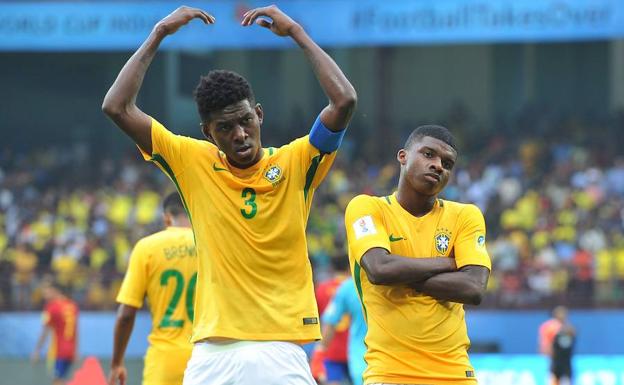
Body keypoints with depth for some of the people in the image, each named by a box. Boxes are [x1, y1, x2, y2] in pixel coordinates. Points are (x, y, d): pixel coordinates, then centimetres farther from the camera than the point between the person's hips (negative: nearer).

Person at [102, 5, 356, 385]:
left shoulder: (296, 163, 3)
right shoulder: (194, 162, 6)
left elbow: (344, 100, -10)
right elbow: (117, 107, 2)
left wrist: (296, 32, -6)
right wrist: (158, 36, 2)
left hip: (281, 351, -1)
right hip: (214, 351, 1)